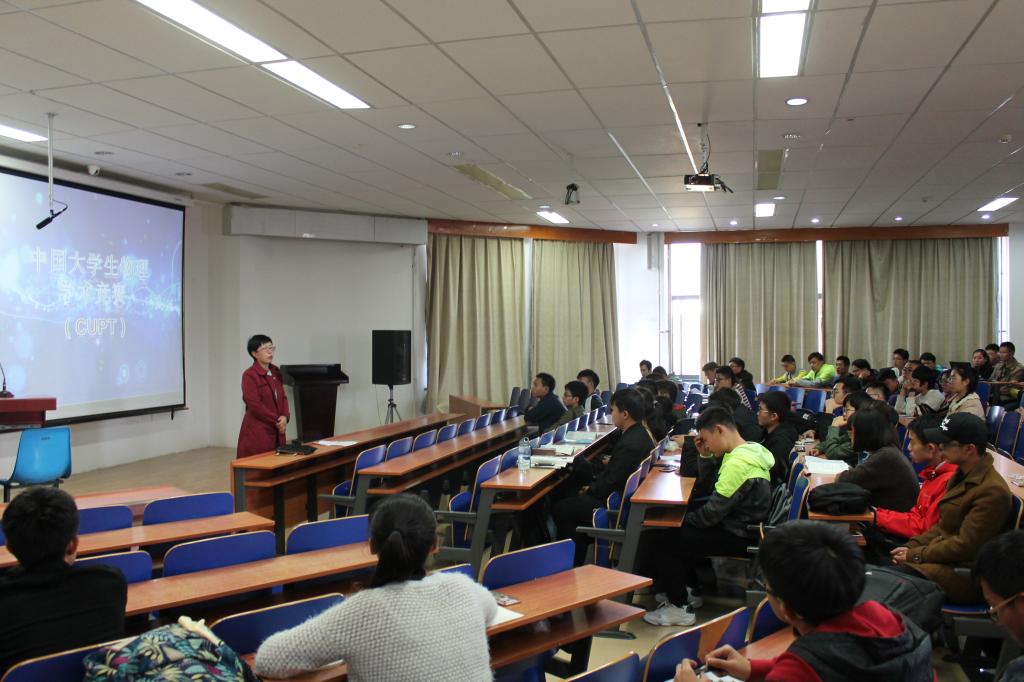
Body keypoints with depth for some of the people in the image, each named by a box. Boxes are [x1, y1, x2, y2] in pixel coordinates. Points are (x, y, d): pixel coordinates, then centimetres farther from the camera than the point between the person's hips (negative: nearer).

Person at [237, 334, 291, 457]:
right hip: (257, 433, -7)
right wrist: (277, 421, -11)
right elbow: (255, 405, -16)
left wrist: (285, 417, -5)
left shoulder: (276, 372, 13)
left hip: (276, 431, 7)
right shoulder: (249, 375, -10)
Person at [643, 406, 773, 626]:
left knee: (654, 539, -12)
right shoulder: (745, 451, 6)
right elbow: (708, 481, 19)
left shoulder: (738, 463, -26)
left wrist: (684, 519, -6)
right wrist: (705, 455, 2)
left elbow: (712, 513, -23)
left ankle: (681, 607, 0)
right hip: (732, 523, 10)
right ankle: (687, 588, 26)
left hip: (736, 536, -10)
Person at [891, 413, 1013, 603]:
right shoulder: (963, 476, 8)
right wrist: (912, 546, 1)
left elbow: (965, 546, -21)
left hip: (966, 577, -9)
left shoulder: (992, 492, -21)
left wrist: (915, 555, -14)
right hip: (945, 558, 9)